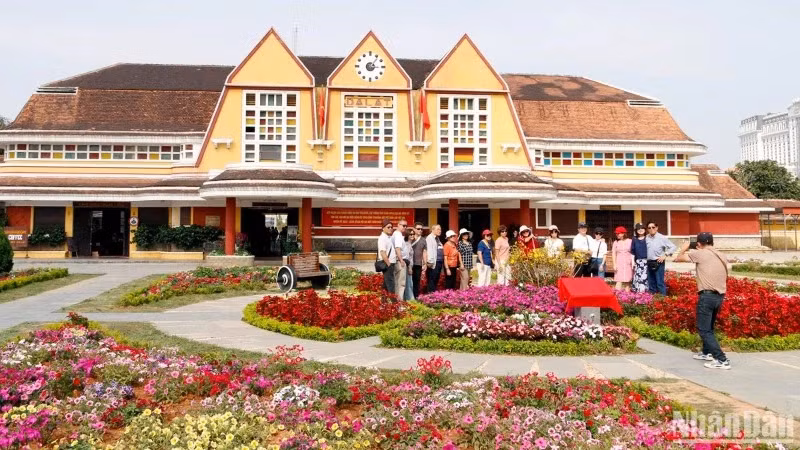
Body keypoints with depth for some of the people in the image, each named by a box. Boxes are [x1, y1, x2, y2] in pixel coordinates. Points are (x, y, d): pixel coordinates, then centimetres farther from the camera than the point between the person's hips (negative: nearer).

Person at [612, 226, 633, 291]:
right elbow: (613, 254, 6)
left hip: (628, 264, 0)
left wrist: (633, 263, -3)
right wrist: (614, 264, -2)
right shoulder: (616, 243, 7)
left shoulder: (630, 241, 4)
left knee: (627, 281, 2)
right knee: (619, 280, -10)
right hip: (619, 264, 0)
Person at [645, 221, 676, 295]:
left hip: (658, 263, -5)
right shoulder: (646, 238, 6)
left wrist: (665, 255, -10)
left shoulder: (662, 238, -5)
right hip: (649, 263, 5)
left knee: (660, 283, -6)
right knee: (651, 283, 12)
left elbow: (673, 247, -4)